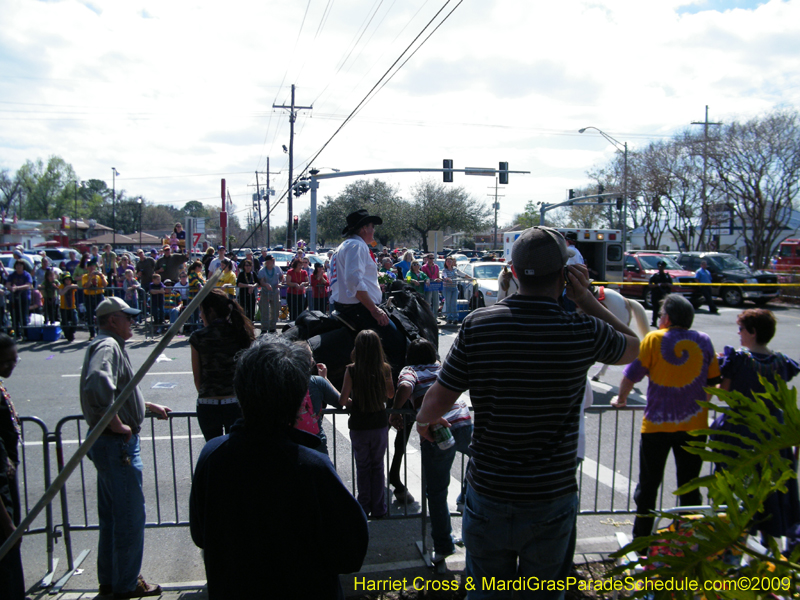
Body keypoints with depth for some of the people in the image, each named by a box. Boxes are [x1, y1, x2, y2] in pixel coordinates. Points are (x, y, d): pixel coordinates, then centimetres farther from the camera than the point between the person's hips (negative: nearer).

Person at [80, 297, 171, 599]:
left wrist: (151, 407, 29)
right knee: (130, 516, 1)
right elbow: (98, 387, -36)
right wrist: (117, 425, -27)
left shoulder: (109, 345, 16)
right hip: (118, 444, -11)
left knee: (112, 515, 20)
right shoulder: (107, 346, -18)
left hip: (109, 443, 11)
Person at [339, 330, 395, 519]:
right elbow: (391, 393, 7)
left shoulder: (352, 370, -16)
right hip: (380, 424, 1)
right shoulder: (385, 369, -10)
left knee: (362, 467, 16)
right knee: (378, 466, 16)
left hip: (358, 425, -1)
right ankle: (378, 508, 23)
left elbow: (342, 400, -12)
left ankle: (364, 507, 23)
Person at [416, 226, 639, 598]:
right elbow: (633, 348, 10)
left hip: (487, 497, 1)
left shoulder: (478, 324, -12)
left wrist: (424, 420, 14)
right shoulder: (584, 332, -14)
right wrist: (585, 298, 4)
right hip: (551, 500, -1)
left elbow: (436, 404, -9)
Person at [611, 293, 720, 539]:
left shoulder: (654, 339, -9)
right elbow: (714, 380, 10)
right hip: (694, 425, 3)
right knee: (690, 486, 14)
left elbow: (632, 375, -6)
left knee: (648, 485, 9)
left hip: (657, 425, -3)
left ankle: (641, 540, 16)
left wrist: (621, 399, 11)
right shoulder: (703, 341, 1)